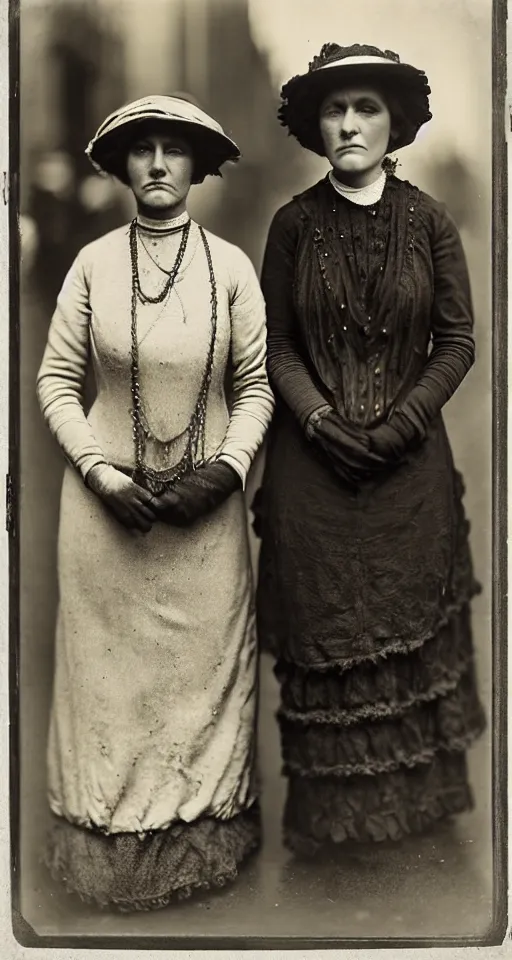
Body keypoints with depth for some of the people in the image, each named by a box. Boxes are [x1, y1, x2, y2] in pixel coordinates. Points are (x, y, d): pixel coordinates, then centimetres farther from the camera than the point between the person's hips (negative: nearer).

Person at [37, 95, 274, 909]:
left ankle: (208, 837, 28)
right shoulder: (93, 264, -2)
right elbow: (56, 381, 0)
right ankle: (114, 844, 26)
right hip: (109, 502, 0)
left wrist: (228, 467, -12)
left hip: (207, 506, 0)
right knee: (111, 666, 8)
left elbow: (257, 384, 2)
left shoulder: (230, 266, -2)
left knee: (206, 666, 9)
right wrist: (99, 470, -11)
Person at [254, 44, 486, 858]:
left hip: (409, 463, 0)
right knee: (325, 635, 6)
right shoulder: (295, 223, 0)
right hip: (314, 464, 0)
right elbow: (275, 342, 1)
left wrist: (401, 423, -11)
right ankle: (331, 808, 23)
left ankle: (416, 797, 28)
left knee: (412, 629, 9)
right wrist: (320, 419, -12)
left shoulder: (429, 222, 0)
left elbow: (457, 342, 0)